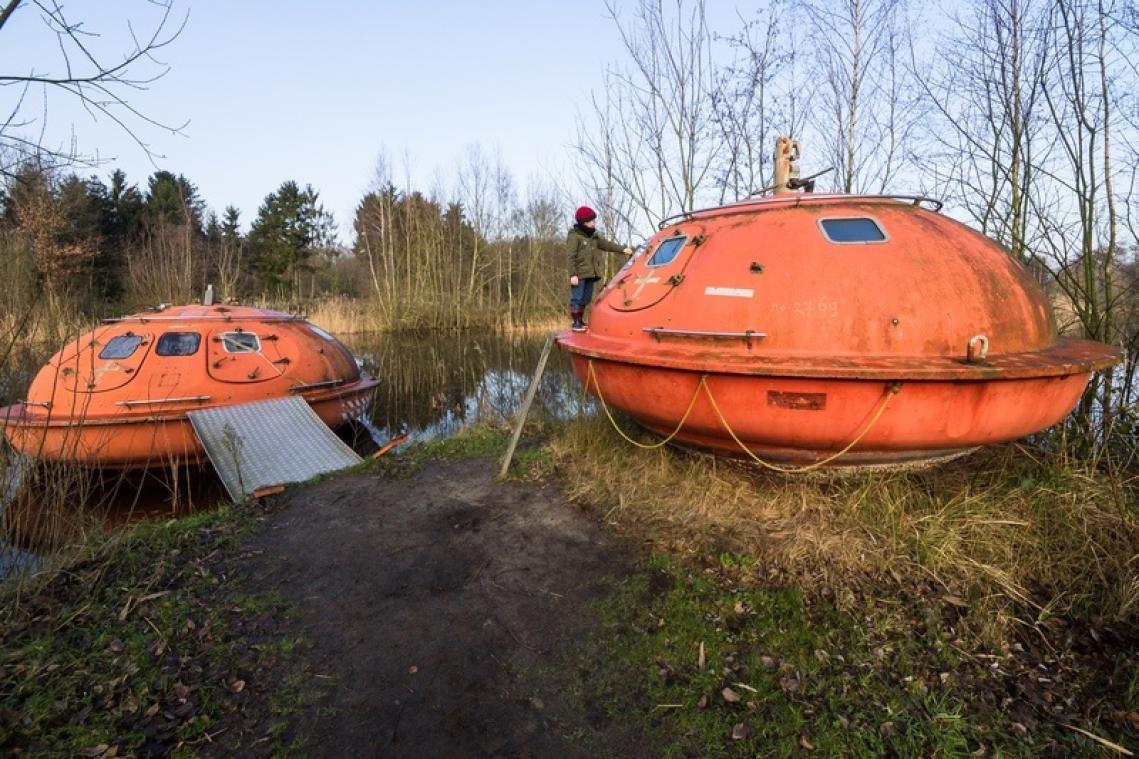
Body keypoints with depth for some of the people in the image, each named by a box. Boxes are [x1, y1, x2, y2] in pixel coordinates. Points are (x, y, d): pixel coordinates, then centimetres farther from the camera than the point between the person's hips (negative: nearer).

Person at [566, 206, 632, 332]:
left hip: (590, 274, 8)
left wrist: (622, 249, 4)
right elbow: (570, 257, -14)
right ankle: (575, 323, -2)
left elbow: (606, 245, 15)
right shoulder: (574, 236, -9)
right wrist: (573, 274, -20)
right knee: (577, 298, -5)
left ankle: (580, 321, 22)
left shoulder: (593, 236, 16)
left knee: (585, 299, 13)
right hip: (579, 274, -8)